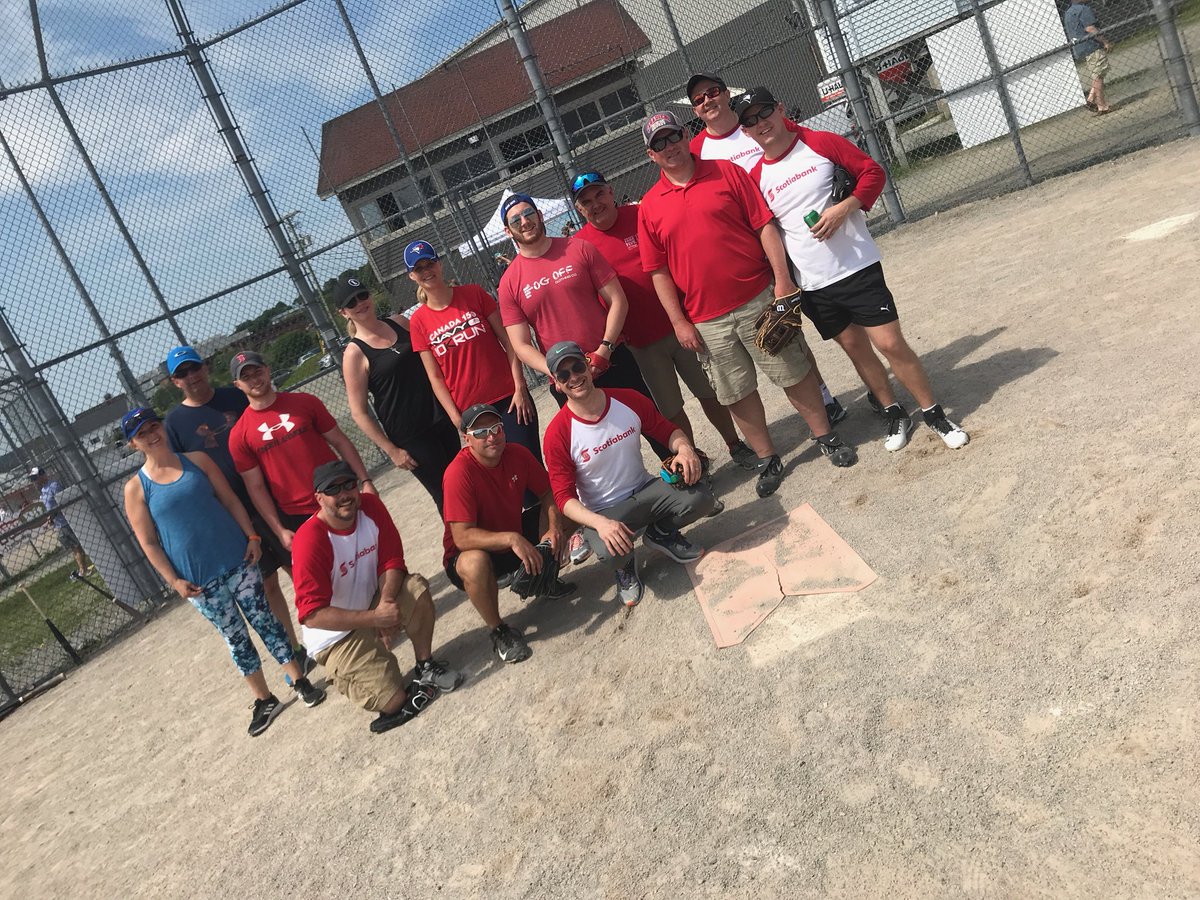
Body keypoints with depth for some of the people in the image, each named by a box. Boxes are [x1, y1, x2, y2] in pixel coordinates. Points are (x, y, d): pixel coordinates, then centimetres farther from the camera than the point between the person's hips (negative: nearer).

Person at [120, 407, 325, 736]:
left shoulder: (196, 460, 1)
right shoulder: (136, 488, -4)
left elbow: (230, 501, 4)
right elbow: (148, 542, -3)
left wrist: (252, 537, -5)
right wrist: (174, 580, -9)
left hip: (237, 559, 1)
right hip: (197, 580, -1)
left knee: (264, 619, 7)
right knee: (234, 636, 9)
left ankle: (298, 679, 21)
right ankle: (264, 699, 23)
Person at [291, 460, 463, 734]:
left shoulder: (370, 506, -10)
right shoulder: (309, 541, -26)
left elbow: (392, 561, -7)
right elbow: (312, 615, -28)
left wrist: (387, 601, -27)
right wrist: (375, 618, -32)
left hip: (371, 603, 6)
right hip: (336, 635, -6)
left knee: (417, 589, -24)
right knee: (393, 701, -19)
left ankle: (426, 666, -2)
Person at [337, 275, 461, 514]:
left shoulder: (399, 322, 4)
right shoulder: (355, 353, -11)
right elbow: (359, 413, -10)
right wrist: (391, 450, -11)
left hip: (440, 417, 6)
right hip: (409, 437, -5)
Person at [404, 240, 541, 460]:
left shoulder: (473, 294, 0)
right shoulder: (418, 322, 1)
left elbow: (507, 339, -1)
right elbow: (435, 377, 1)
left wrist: (520, 387, -8)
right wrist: (456, 418, -6)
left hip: (509, 397, 0)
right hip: (470, 410, 1)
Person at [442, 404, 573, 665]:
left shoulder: (517, 454, -12)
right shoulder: (459, 473, -29)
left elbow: (548, 493, -2)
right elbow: (462, 537, -34)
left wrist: (555, 526, -22)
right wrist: (511, 539, -45)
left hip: (516, 534, 6)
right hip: (471, 552, -6)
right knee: (475, 563, -40)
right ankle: (497, 629, -12)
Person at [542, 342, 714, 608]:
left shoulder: (628, 400, -7)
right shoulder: (558, 433, -18)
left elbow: (667, 430, 4)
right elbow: (564, 497, -17)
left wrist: (684, 448, -21)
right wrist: (600, 522, -35)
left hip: (645, 491, 4)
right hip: (602, 512, -4)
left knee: (700, 498, -22)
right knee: (610, 550, -37)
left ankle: (661, 533, 12)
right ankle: (625, 566, 4)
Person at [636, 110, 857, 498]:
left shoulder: (726, 171, 2)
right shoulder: (649, 207, 4)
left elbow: (765, 226, -1)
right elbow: (658, 272, 4)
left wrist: (783, 279, -9)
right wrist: (679, 322, -2)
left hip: (758, 299, -1)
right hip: (705, 322, 1)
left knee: (794, 372, 8)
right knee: (737, 394, 9)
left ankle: (826, 437, 27)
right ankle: (768, 460, 25)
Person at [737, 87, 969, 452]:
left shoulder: (821, 143, -4)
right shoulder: (755, 178, 3)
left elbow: (873, 171, -1)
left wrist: (845, 207, -17)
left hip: (858, 268, -3)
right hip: (812, 285, 3)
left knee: (891, 343, -3)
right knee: (855, 348, 12)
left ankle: (934, 415, 15)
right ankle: (895, 415, 30)